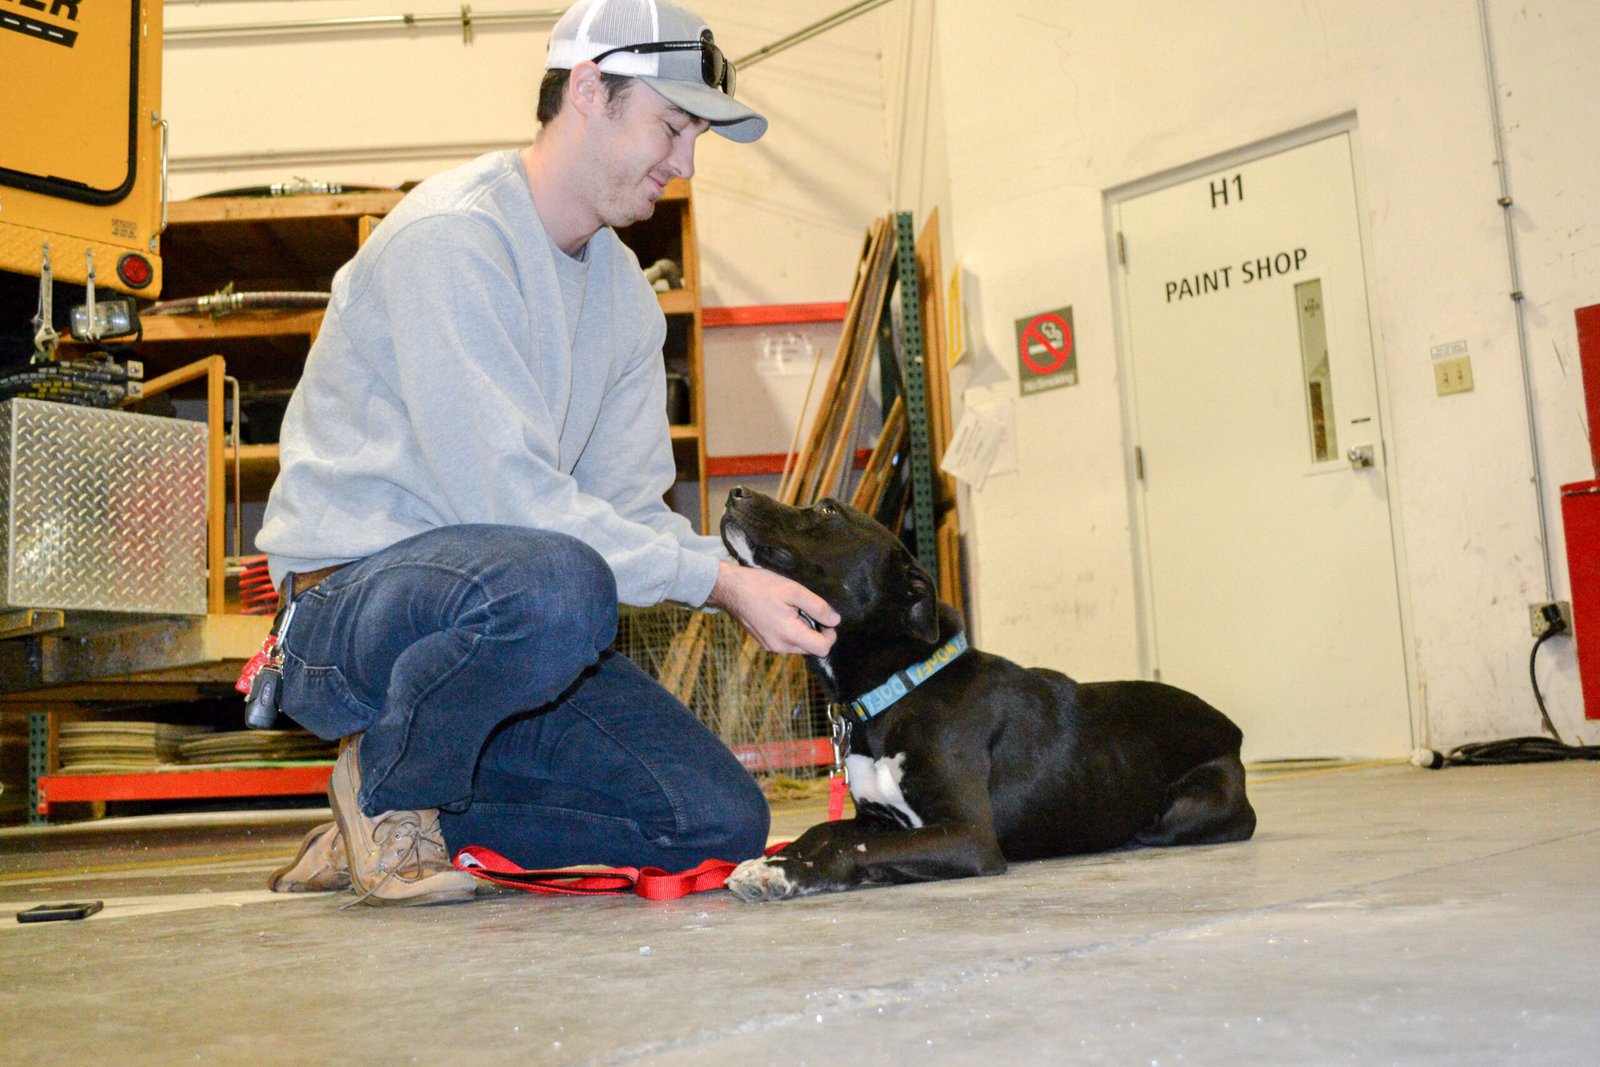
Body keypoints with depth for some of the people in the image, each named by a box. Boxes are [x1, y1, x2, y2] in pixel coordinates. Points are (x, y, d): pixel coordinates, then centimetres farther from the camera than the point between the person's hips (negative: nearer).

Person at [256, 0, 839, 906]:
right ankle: (385, 786, -10)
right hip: (347, 607, -8)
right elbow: (505, 492, -24)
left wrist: (756, 579, -11)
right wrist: (719, 579, -24)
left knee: (724, 823, -5)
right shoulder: (451, 236, -15)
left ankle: (403, 821, 9)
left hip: (498, 610, 8)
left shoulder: (624, 289, 12)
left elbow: (629, 507, 7)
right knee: (556, 585, -40)